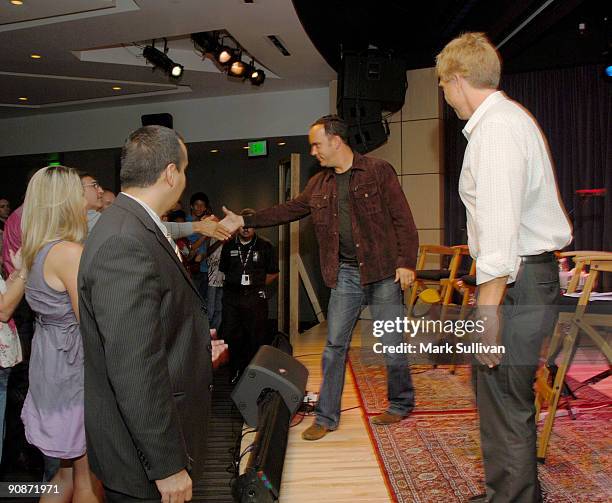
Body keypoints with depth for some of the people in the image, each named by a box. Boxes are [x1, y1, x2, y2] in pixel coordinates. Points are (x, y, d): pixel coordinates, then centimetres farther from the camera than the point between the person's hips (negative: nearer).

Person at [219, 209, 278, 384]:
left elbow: (273, 273, 7)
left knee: (256, 337, 1)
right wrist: (234, 283, 8)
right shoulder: (229, 246, 9)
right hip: (232, 297, 3)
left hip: (255, 297, -3)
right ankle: (236, 370, 22)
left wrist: (257, 285, 2)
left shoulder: (265, 246, 1)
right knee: (231, 335, 6)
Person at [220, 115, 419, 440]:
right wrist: (245, 221, 11)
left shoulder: (378, 171, -5)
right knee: (334, 346, 7)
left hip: (382, 271, -5)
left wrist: (406, 262, -13)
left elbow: (402, 219, -8)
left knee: (391, 344, 6)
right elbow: (288, 210, 15)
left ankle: (401, 404, 29)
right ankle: (327, 417, 19)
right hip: (345, 274, 5)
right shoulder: (319, 184, 11)